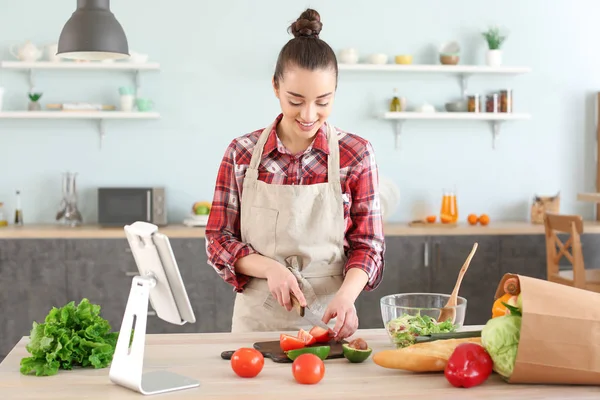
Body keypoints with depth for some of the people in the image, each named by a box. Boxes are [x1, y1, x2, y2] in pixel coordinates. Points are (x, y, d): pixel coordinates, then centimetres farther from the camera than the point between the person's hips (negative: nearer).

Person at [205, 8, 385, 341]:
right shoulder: (242, 153, -1)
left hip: (327, 320, -1)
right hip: (256, 321, 1)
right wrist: (270, 268, -15)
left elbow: (368, 245, -1)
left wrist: (346, 295, -19)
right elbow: (218, 241, 2)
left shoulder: (356, 154, -3)